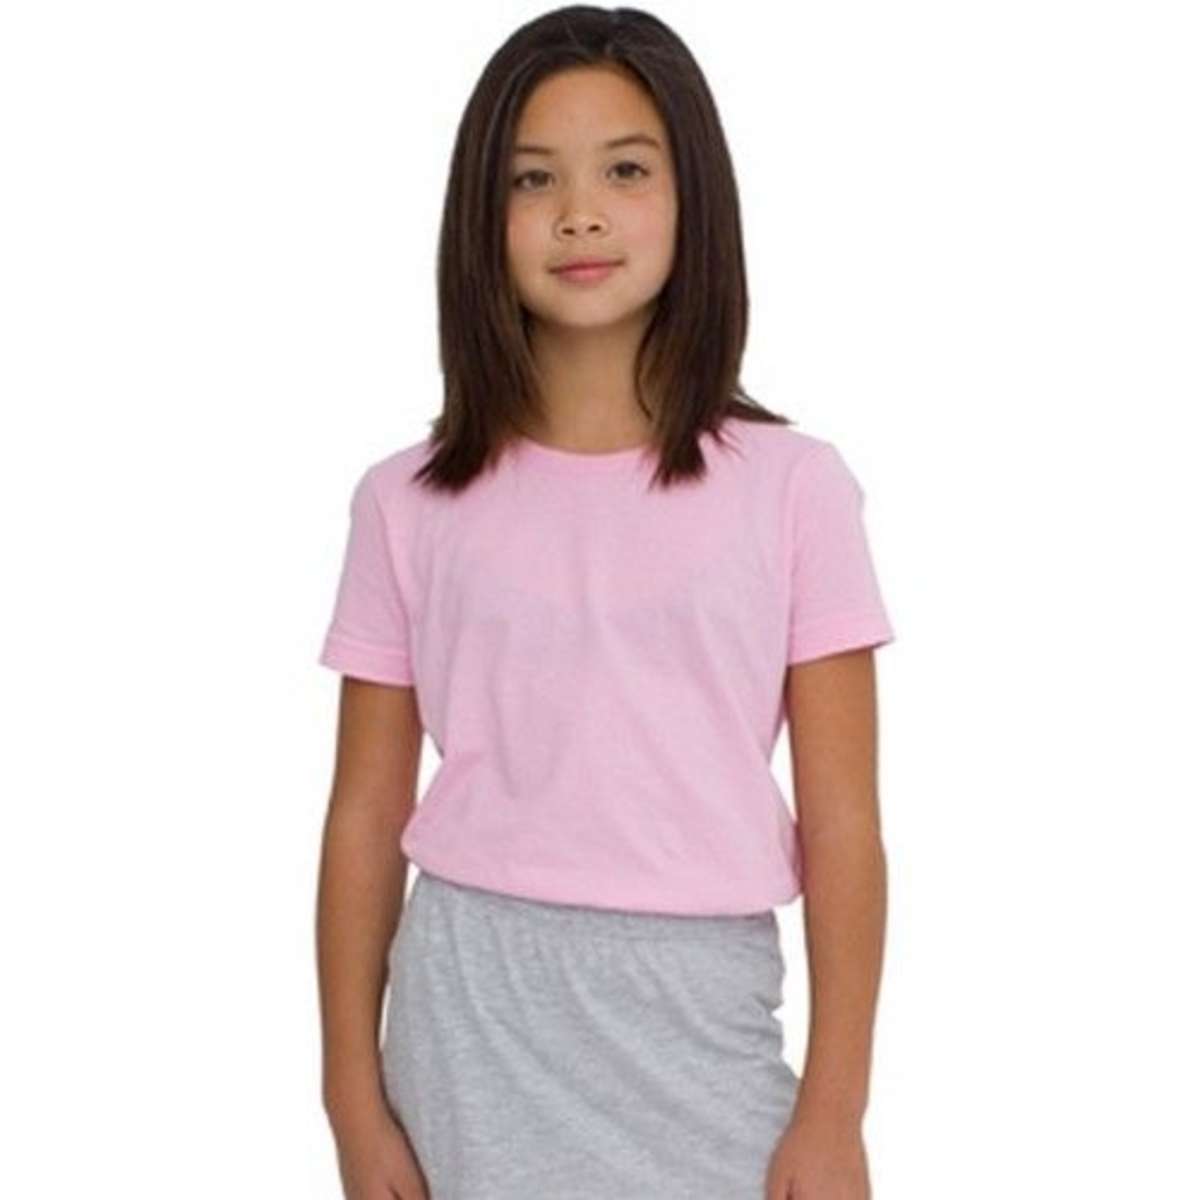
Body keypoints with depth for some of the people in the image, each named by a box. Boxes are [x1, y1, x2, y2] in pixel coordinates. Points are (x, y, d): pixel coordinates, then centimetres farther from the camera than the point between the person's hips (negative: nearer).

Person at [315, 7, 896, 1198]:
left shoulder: (791, 485, -4)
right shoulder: (411, 503, 0)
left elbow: (842, 824, -3)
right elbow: (366, 817, 3)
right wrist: (354, 1098, 2)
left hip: (700, 1014, -1)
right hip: (472, 1009, 1)